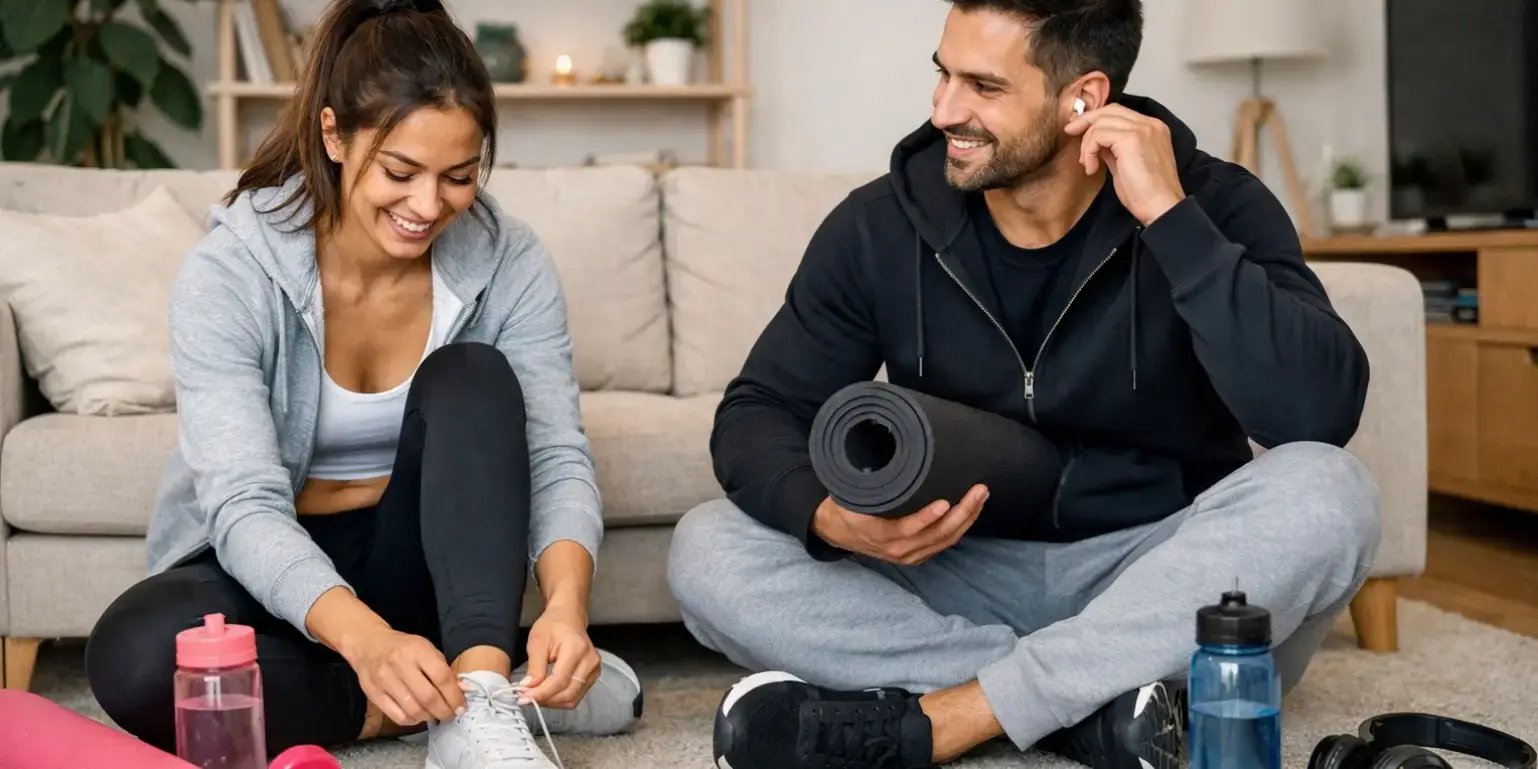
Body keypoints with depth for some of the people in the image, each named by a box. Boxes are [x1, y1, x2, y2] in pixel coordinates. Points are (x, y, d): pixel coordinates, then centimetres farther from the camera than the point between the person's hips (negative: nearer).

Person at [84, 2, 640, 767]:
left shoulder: (507, 260, -13)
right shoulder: (230, 271, -21)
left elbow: (558, 455, -17)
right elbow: (243, 508, -28)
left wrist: (565, 603, -39)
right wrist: (364, 638, -46)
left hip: (421, 569, 1)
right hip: (266, 572, -1)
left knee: (471, 377, -25)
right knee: (136, 654, -34)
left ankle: (479, 697, -34)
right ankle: (491, 689, -23)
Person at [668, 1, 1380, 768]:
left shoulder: (1212, 205, -12)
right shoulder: (880, 226, -5)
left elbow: (1322, 413, -26)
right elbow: (758, 412, -4)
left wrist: (1169, 216, -28)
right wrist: (827, 518, -27)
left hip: (1162, 587, -1)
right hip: (961, 579, 2)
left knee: (1326, 493, -31)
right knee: (708, 549, -18)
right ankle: (1099, 704, -25)